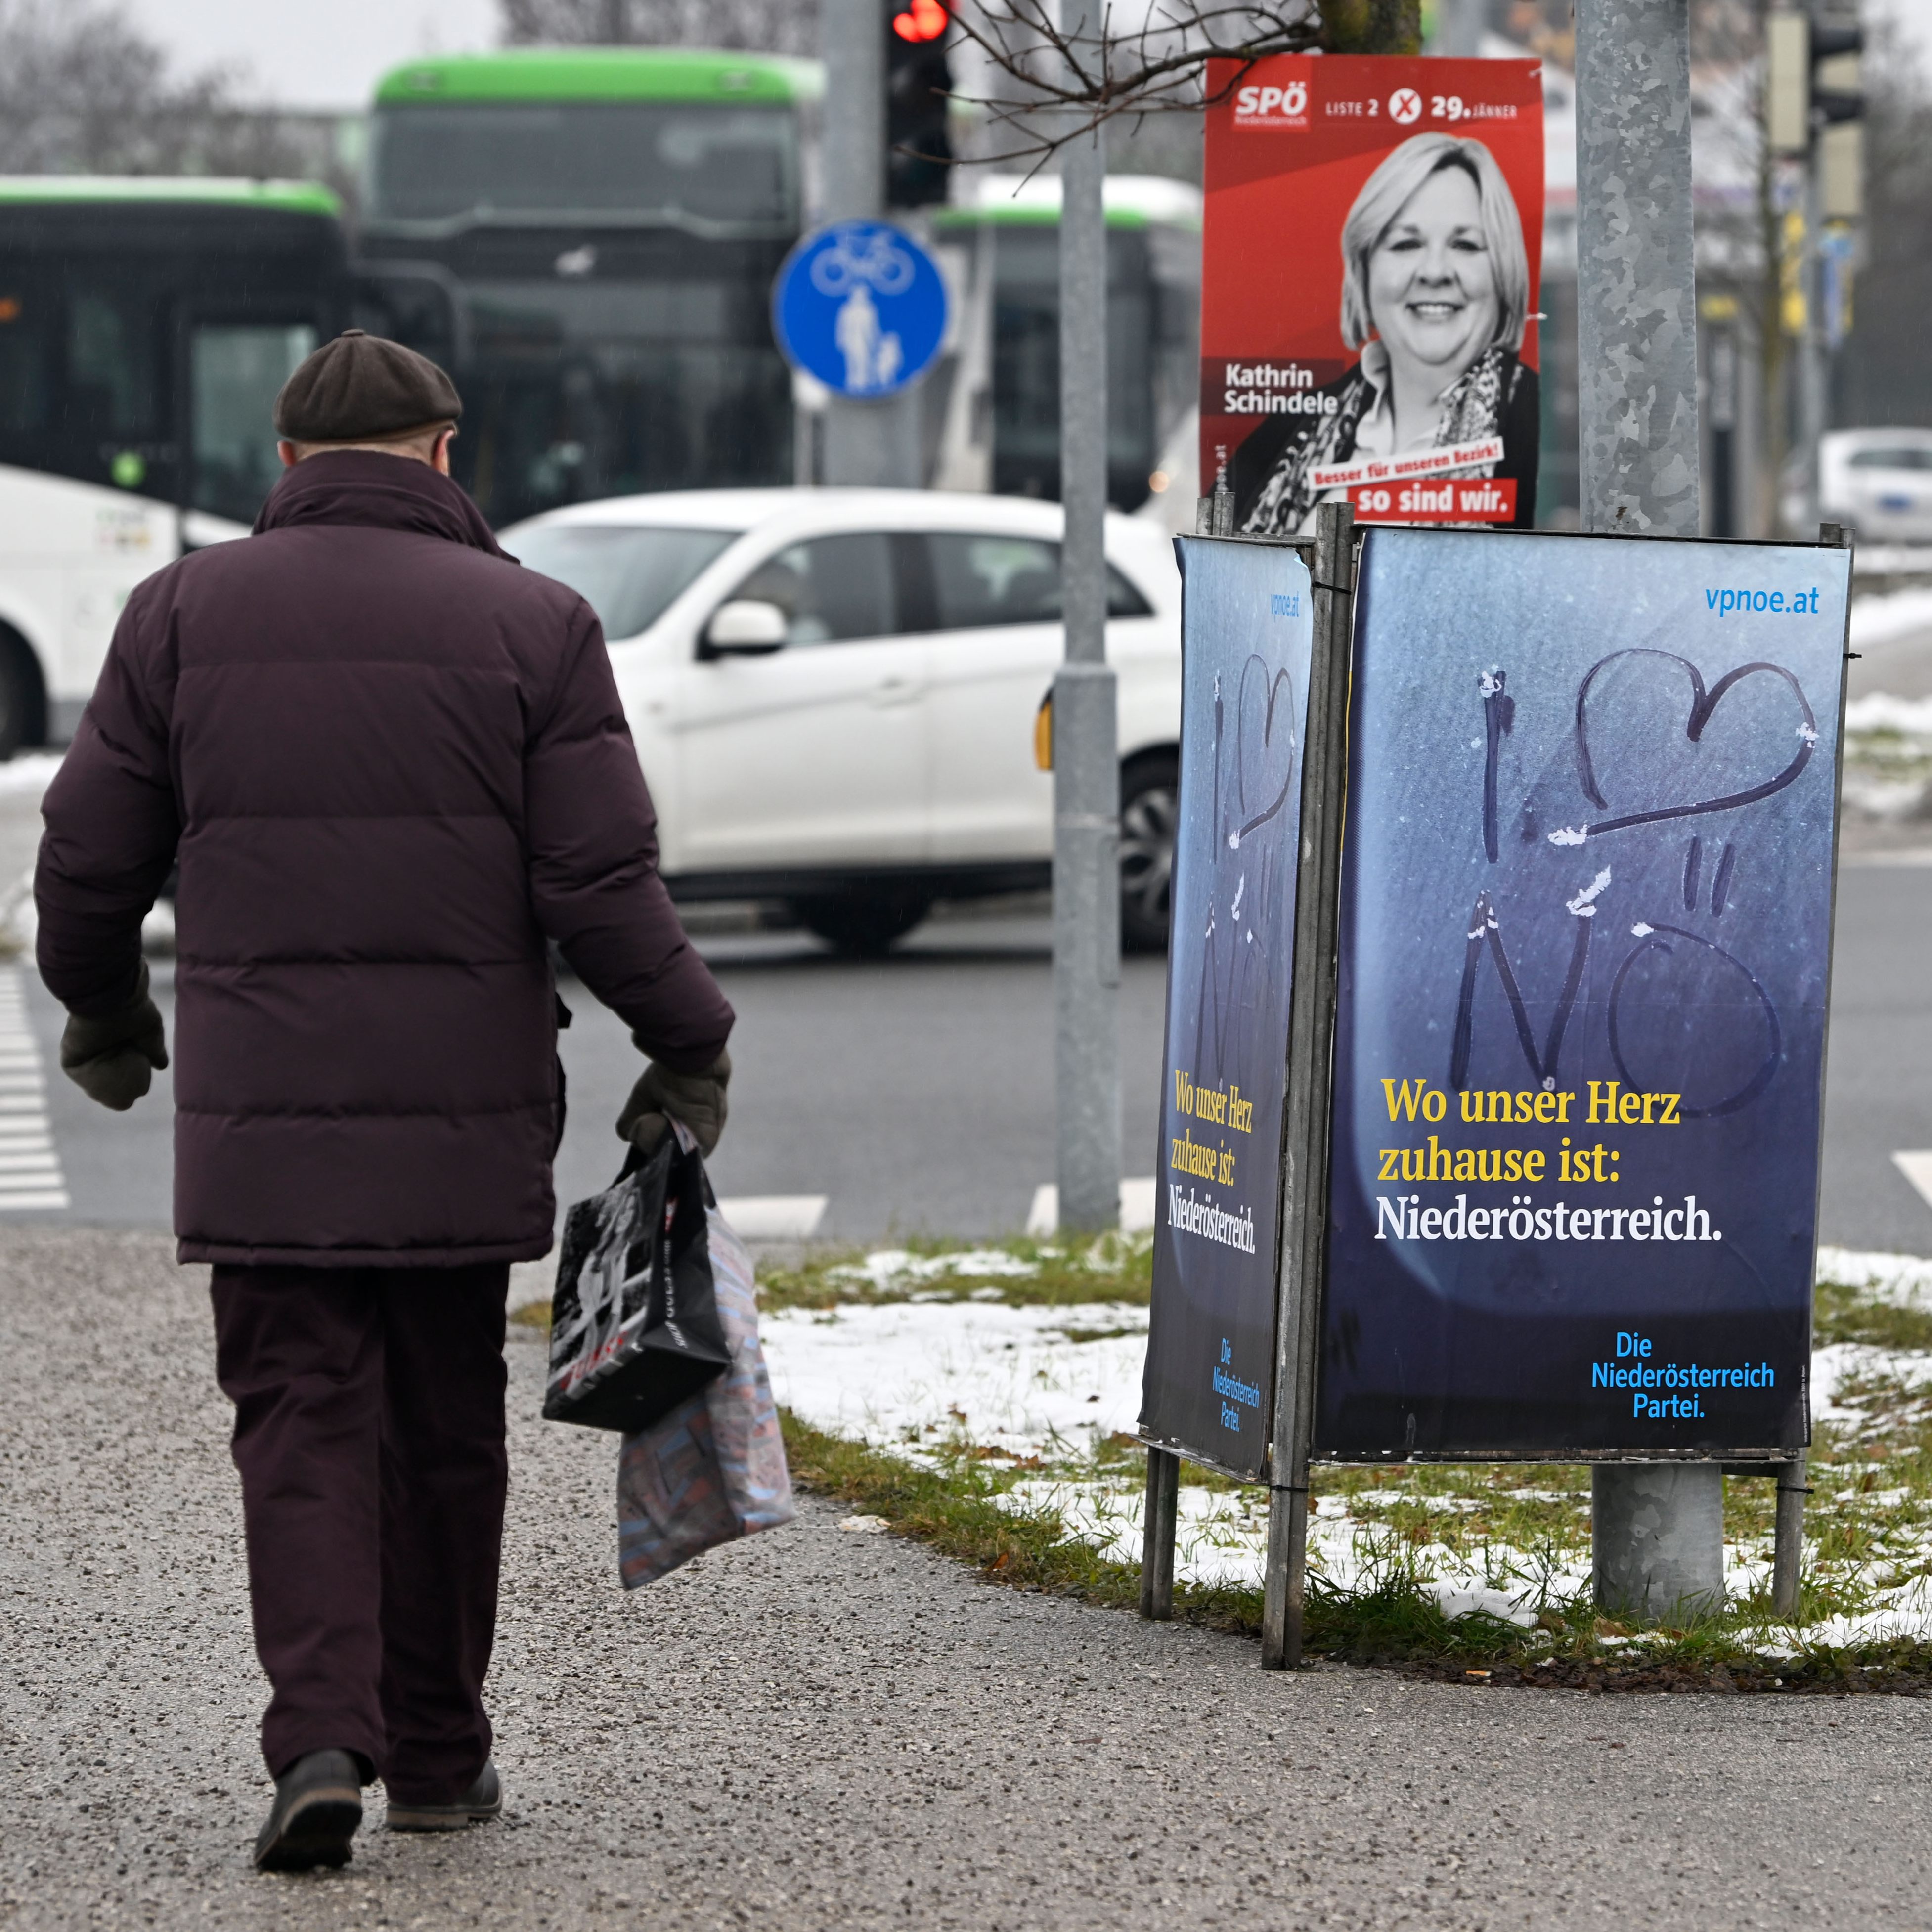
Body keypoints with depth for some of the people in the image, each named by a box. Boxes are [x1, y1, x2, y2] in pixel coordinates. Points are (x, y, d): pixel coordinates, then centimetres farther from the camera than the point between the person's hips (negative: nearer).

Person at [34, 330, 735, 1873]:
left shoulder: (188, 612, 3)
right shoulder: (532, 625, -1)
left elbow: (88, 863, 5)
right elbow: (603, 887, -7)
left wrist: (106, 1023, 22)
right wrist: (691, 1047, 7)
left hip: (258, 1112, 0)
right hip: (465, 1113, 0)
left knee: (301, 1418, 2)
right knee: (448, 1427, 12)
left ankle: (321, 1737, -15)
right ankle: (438, 1754, 20)